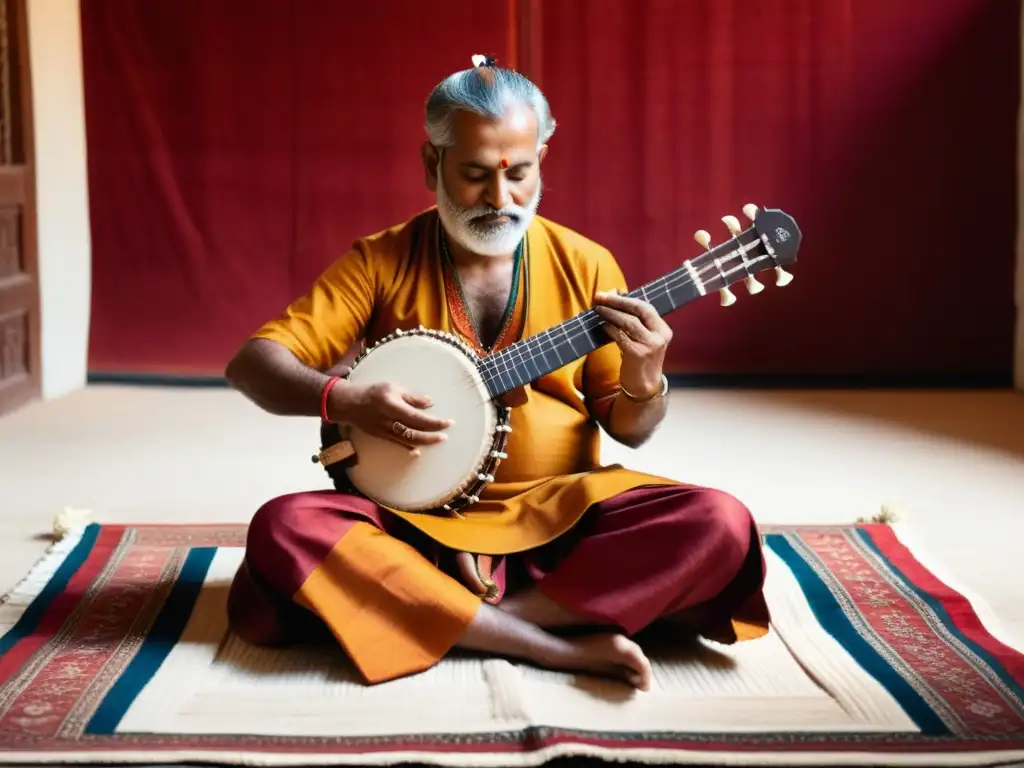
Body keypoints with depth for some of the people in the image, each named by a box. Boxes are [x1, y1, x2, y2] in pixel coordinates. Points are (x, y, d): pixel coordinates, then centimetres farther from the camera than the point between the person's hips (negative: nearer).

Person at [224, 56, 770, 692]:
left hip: (561, 517, 1)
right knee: (284, 528, -30)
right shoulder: (383, 261, 1)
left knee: (720, 525, -24)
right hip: (422, 520, 0)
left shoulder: (584, 266, 4)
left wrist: (643, 384, -16)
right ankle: (561, 645, -29)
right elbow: (252, 362, -3)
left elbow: (628, 429, 8)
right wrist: (345, 400, -22)